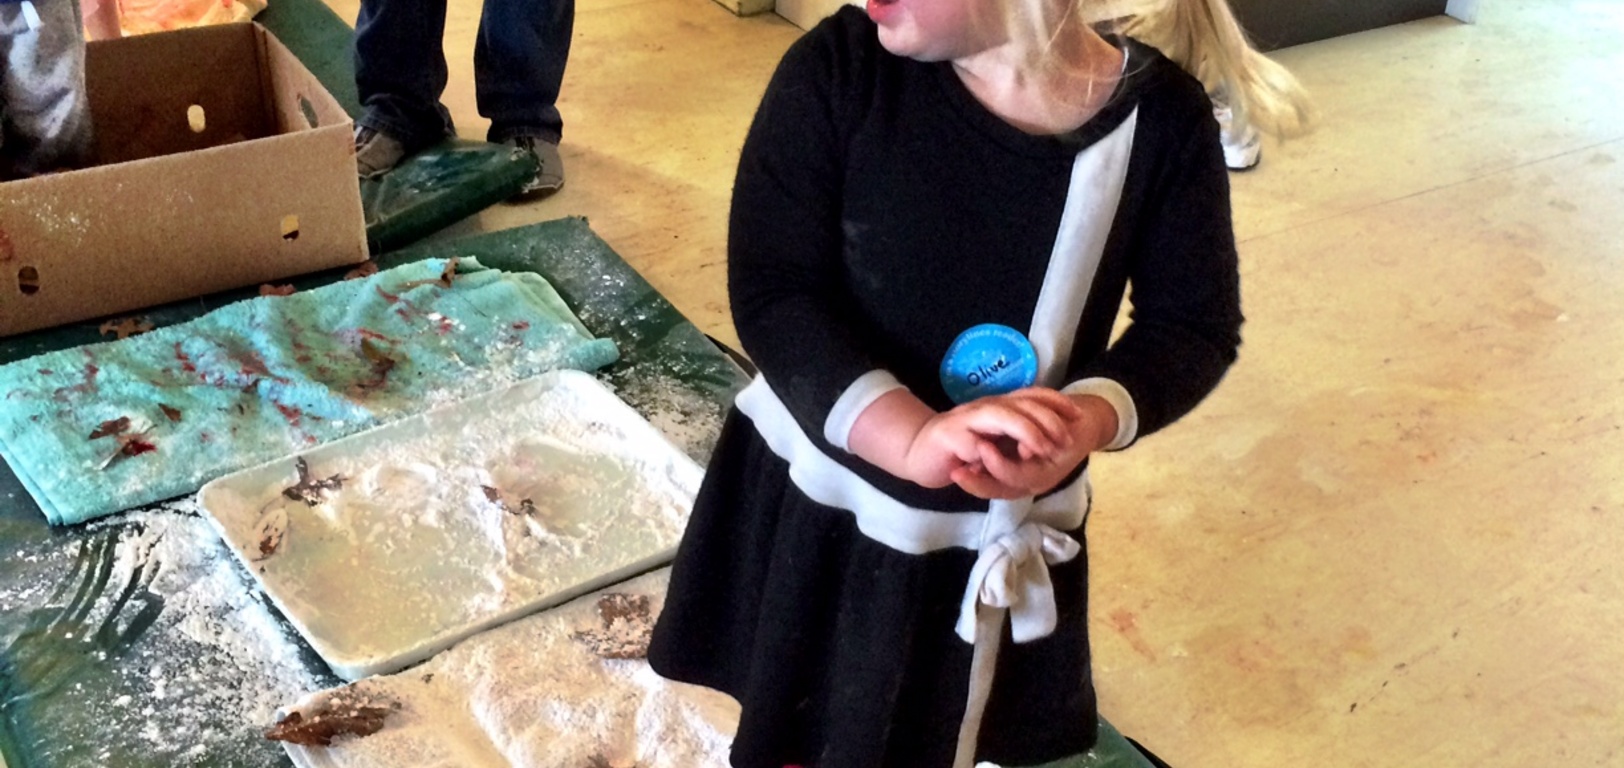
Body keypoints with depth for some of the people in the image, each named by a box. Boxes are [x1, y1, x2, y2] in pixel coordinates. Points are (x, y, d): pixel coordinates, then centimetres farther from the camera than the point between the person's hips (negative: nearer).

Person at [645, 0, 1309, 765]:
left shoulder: (1160, 116, -16)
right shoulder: (837, 68, -18)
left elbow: (1195, 323, -7)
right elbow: (769, 291, -21)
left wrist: (1090, 420, -29)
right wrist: (914, 437, -36)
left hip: (1001, 537, 1)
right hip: (817, 498, 0)